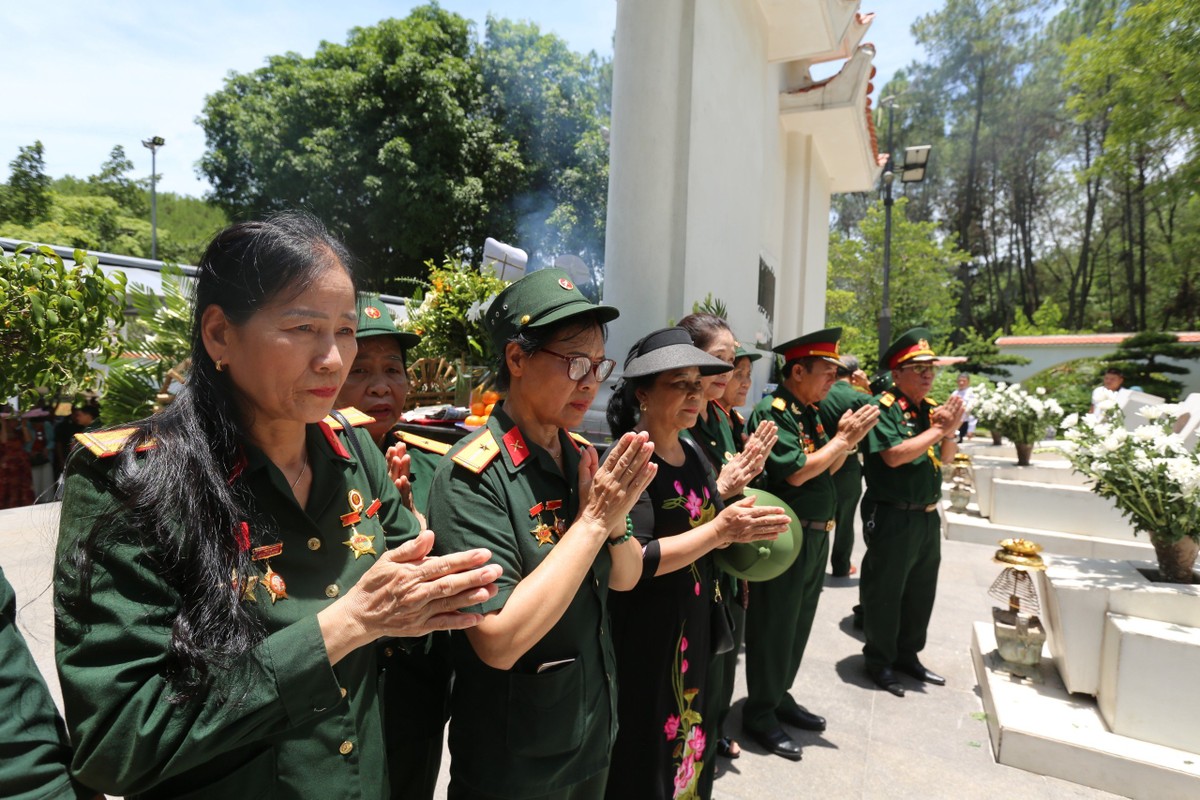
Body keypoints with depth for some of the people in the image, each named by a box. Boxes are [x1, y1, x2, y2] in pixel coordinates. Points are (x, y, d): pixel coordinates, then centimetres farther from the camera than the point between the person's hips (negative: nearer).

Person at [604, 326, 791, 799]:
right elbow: (632, 561, -25)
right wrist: (719, 531, -26)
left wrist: (742, 529, -5)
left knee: (690, 746, 23)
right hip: (643, 639, -7)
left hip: (695, 628, 8)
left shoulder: (693, 454, 5)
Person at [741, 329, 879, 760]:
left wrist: (849, 438, -2)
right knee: (773, 625, 4)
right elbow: (797, 472, -23)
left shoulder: (809, 412, 11)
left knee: (798, 622, 20)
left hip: (815, 536, 9)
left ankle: (780, 696, 36)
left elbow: (826, 470, 13)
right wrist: (843, 438, -15)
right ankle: (760, 713, 20)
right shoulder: (772, 410, -16)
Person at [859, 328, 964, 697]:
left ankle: (908, 654, 37)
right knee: (885, 592, 6)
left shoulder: (930, 407, 9)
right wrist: (938, 429, -17)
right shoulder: (884, 407, -14)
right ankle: (879, 660, 23)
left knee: (921, 591, 20)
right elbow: (894, 455, -26)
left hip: (928, 515, 8)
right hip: (892, 517, -8)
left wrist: (951, 430, -7)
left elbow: (945, 458, 12)